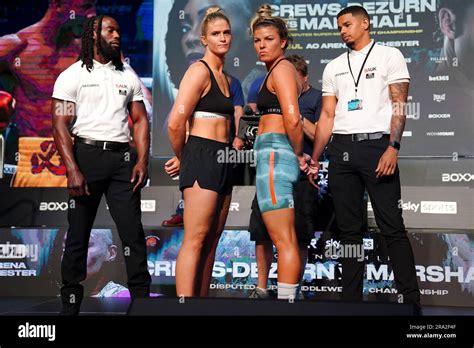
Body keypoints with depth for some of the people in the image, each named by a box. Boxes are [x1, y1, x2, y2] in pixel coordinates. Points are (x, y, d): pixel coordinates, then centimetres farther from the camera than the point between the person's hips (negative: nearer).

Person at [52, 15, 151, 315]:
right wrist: (72, 169, -15)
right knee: (78, 235, 3)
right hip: (87, 155, -3)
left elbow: (140, 120, 13)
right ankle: (70, 304, 13)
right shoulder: (73, 75, 3)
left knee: (134, 232, -1)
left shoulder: (128, 76, 15)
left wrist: (142, 161, -1)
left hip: (122, 157, 3)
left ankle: (142, 298, 5)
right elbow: (60, 124, -4)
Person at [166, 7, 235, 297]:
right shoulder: (199, 71, -8)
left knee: (212, 241, 9)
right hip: (202, 156, -9)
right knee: (195, 240, -11)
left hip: (223, 161, 9)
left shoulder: (225, 78, 19)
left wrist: (184, 158, 10)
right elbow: (176, 123, -16)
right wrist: (181, 158, 0)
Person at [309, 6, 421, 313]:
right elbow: (327, 117, 17)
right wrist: (314, 160, 9)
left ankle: (411, 299, -2)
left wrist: (393, 148, -15)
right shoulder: (334, 67, 19)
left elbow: (399, 105, -2)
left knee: (392, 227, -6)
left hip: (376, 144, -4)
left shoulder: (389, 56, 6)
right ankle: (351, 297, 12)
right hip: (341, 149, 5)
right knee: (349, 229, 6)